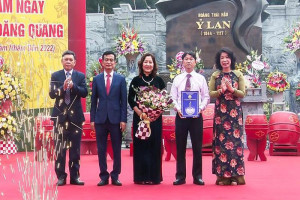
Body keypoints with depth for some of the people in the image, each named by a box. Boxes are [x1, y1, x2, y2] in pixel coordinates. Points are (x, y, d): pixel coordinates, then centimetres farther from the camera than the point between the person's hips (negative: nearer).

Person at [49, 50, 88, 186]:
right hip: (60, 115, -1)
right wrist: (63, 87, -21)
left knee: (75, 147, 4)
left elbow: (84, 93, -5)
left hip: (75, 115, 1)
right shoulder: (55, 76, 5)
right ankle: (61, 176, 6)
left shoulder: (80, 76, 7)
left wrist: (73, 86, -21)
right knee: (59, 147, 0)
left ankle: (74, 176, 11)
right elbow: (52, 94, -5)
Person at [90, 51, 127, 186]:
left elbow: (124, 101, 2)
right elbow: (93, 101, 8)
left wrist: (123, 120, -5)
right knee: (101, 149, 4)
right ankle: (104, 176, 11)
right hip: (101, 119, 1)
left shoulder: (120, 79, 4)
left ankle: (115, 176, 12)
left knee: (117, 149, 3)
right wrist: (92, 119, 2)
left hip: (115, 119, -1)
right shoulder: (96, 79, 8)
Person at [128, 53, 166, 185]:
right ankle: (141, 177, 4)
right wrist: (140, 112, -11)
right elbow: (130, 99, 2)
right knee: (141, 146, -1)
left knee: (155, 146, 2)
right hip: (140, 117, -1)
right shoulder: (136, 81, 4)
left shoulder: (158, 80, 8)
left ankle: (154, 176, 8)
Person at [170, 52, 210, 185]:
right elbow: (173, 97, 6)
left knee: (197, 146, 1)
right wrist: (178, 108, -11)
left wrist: (201, 108, -12)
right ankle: (180, 176, 9)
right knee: (180, 146, 2)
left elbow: (206, 97, 5)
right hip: (180, 115, 1)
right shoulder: (177, 79, 9)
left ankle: (197, 176, 8)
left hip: (196, 115, -1)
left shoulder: (201, 79, 7)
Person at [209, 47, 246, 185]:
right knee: (221, 140, -3)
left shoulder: (238, 75, 7)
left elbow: (242, 93, 2)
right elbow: (211, 93, 2)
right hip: (220, 111, 0)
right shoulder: (215, 76, 8)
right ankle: (222, 175, 1)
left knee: (235, 140, -3)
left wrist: (232, 89, -15)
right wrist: (220, 91, -16)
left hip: (235, 111, 0)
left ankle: (235, 175, 1)